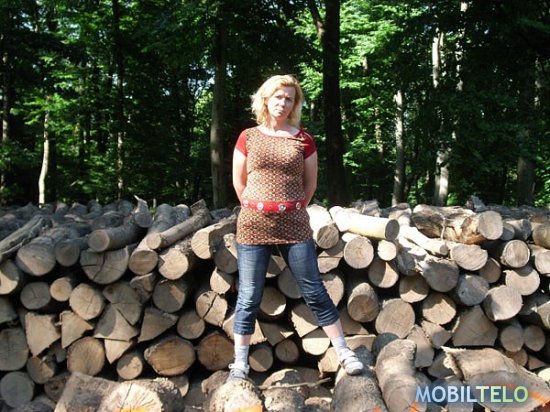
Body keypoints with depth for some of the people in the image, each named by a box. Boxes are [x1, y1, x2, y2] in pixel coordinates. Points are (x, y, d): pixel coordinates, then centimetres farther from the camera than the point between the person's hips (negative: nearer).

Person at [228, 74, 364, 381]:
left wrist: (294, 208, 10)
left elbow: (311, 183, 11)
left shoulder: (303, 139, 5)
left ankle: (344, 352, 17)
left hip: (295, 225, 0)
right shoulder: (248, 138, 5)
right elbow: (239, 182, 9)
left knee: (315, 292, 4)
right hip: (254, 226, 0)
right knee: (249, 297, 4)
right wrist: (256, 210, 9)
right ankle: (240, 364, 15)